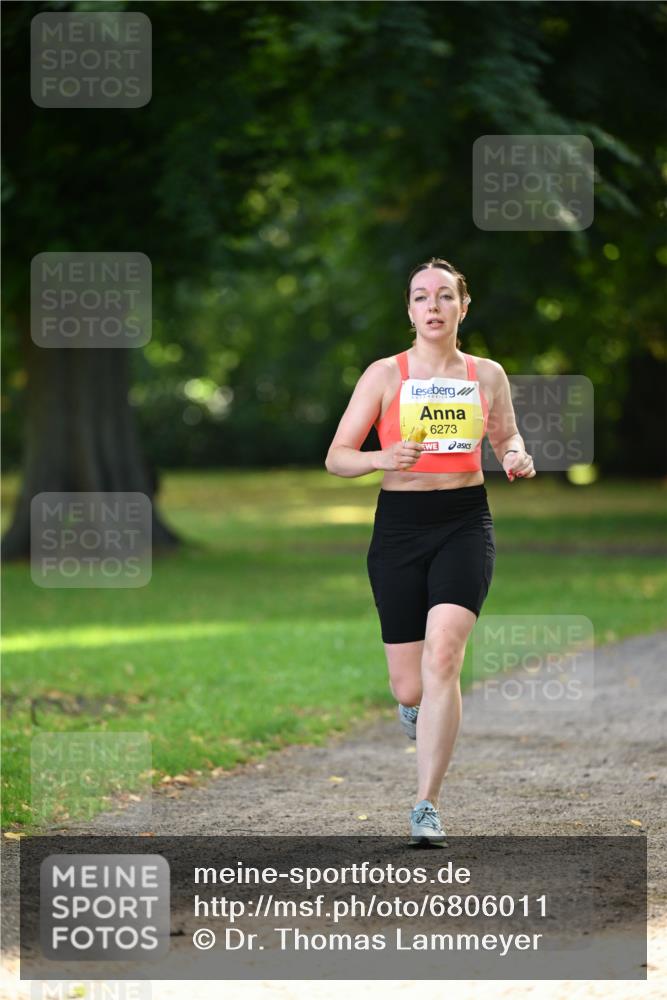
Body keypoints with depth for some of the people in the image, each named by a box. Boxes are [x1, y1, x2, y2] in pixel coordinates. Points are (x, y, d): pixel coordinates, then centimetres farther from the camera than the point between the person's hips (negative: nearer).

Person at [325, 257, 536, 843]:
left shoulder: (487, 375, 6)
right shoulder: (384, 375, 0)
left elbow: (507, 435, 24)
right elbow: (336, 458, 1)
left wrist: (517, 458, 1)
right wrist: (383, 458, -19)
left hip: (465, 521, 0)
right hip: (399, 525, 0)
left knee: (442, 656, -21)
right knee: (410, 687, 1)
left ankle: (427, 805, -15)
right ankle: (418, 702, 42)